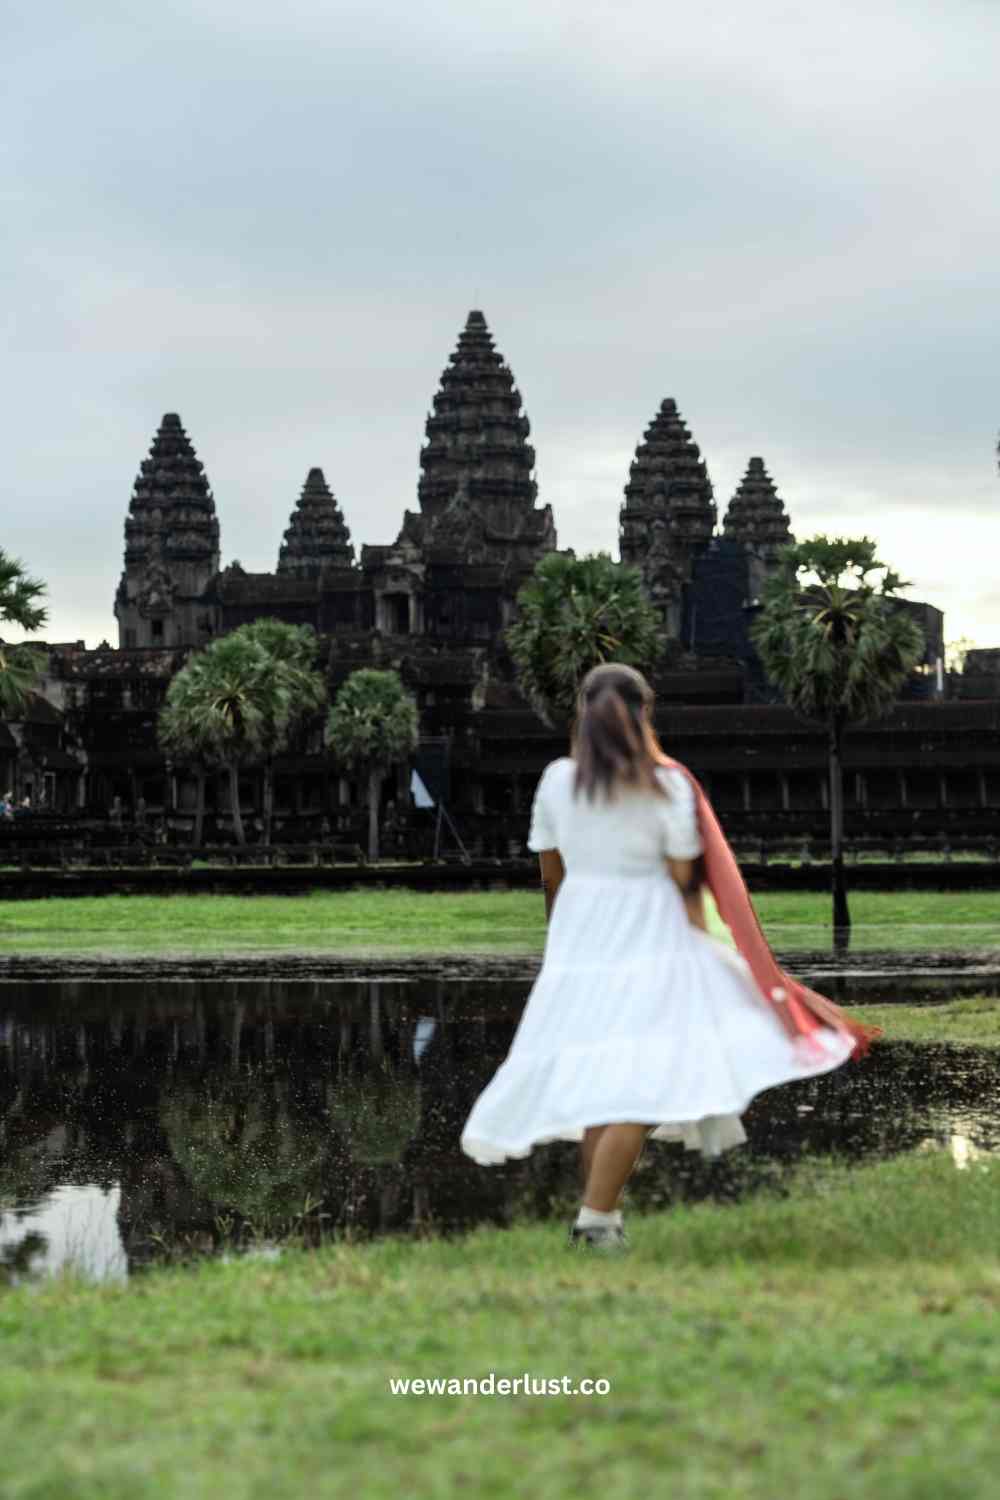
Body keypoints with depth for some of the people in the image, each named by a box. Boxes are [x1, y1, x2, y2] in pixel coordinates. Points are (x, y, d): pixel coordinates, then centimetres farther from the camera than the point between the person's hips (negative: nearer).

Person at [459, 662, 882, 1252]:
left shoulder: (557, 779, 2)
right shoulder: (667, 786, -8)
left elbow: (550, 872, 10)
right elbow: (684, 879, -5)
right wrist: (700, 940, 8)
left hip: (577, 934, 5)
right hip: (648, 938, -5)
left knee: (594, 1076, 12)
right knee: (643, 1077, -6)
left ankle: (602, 1210, 17)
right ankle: (596, 1215, -13)